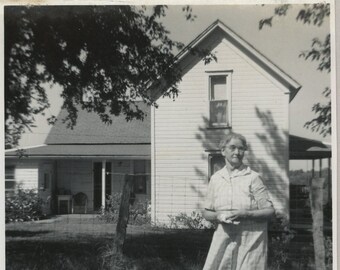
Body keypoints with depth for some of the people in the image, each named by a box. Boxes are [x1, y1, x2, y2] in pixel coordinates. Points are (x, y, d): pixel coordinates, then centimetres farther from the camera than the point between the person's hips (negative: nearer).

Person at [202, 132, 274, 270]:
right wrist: (218, 216, -8)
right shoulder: (216, 178, 7)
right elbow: (206, 212, 13)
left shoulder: (253, 178, -4)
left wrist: (245, 214, -18)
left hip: (250, 240, -3)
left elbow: (269, 211, -5)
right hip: (223, 238, 3)